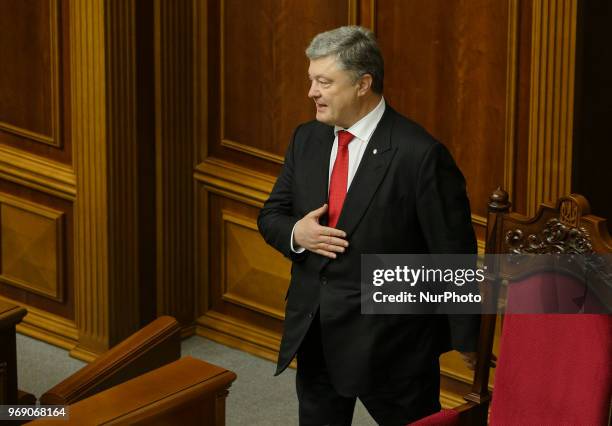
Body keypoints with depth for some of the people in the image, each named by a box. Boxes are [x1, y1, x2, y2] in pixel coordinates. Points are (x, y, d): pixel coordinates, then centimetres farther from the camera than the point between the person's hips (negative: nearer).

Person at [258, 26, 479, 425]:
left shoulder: (420, 154, -17)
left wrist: (467, 342, -9)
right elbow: (271, 215, 14)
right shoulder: (307, 139, 4)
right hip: (314, 333, 6)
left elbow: (453, 254, -13)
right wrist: (296, 234, -11)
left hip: (390, 340, -6)